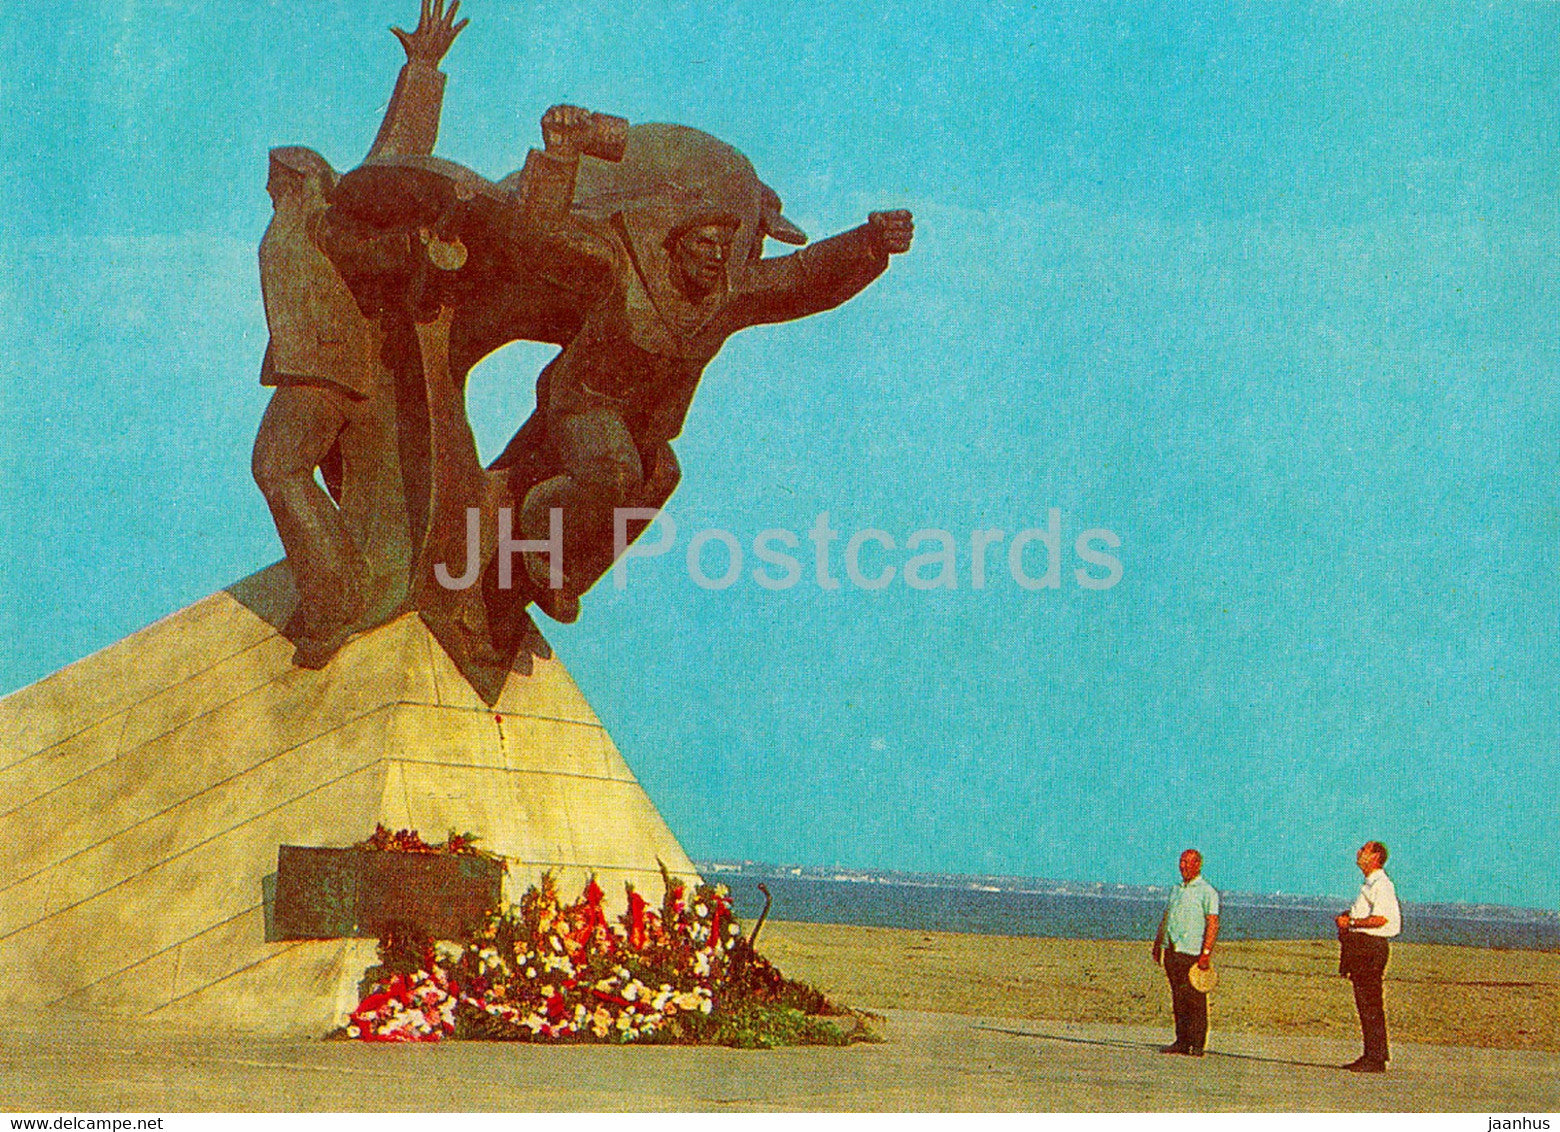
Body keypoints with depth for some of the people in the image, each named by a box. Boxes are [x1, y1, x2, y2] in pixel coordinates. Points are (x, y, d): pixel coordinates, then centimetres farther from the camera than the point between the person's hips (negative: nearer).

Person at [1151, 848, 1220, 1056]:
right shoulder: (1176, 890, 19)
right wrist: (1157, 944, 19)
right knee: (1178, 1000, 8)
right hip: (1171, 951, 7)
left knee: (1196, 1001, -5)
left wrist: (1206, 953, -17)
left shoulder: (1207, 891, -4)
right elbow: (1165, 917, 24)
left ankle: (1197, 1045, -2)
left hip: (1192, 953, -7)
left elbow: (1213, 924, -10)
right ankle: (1182, 1042, 12)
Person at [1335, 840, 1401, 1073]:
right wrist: (1346, 916, 12)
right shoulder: (1369, 884, 20)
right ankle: (1371, 1056, 16)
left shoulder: (1381, 885, -13)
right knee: (1364, 1003, 11)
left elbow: (1380, 918, -24)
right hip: (1361, 947, 10)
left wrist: (1351, 922, -16)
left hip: (1371, 946, -10)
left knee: (1371, 1005, -9)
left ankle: (1376, 1059, -8)